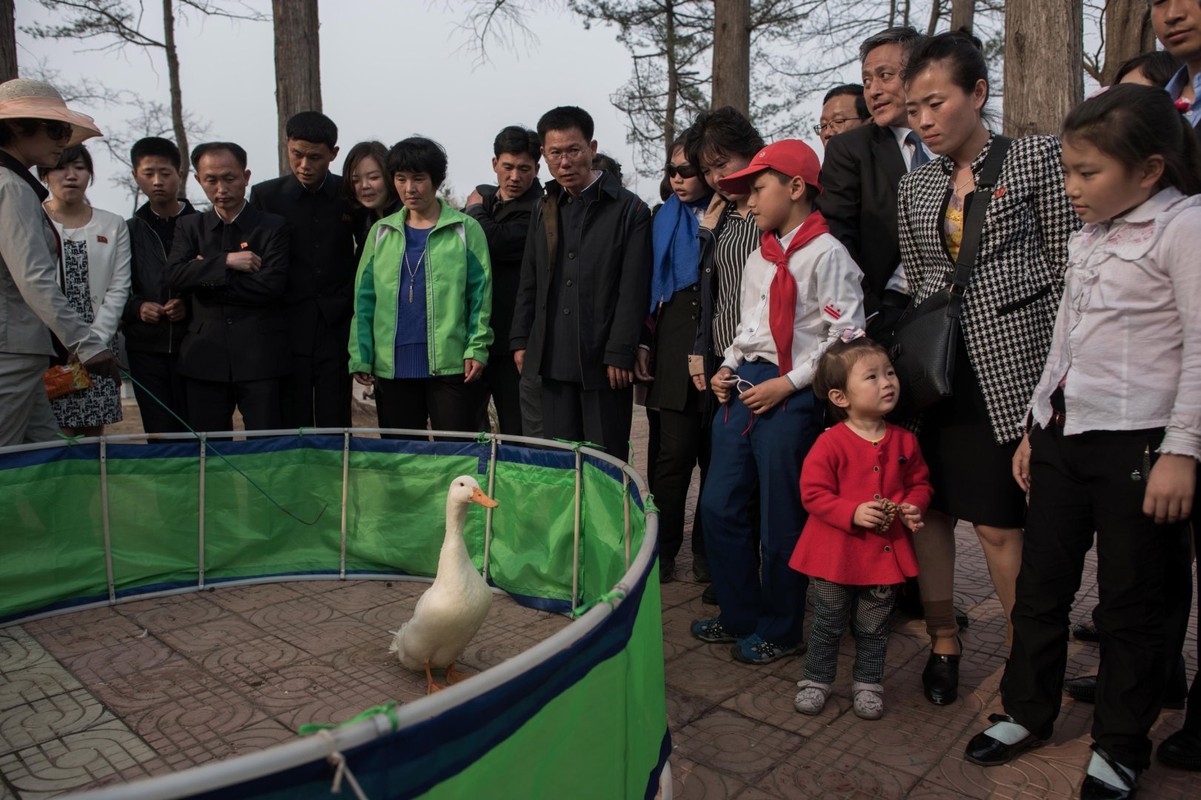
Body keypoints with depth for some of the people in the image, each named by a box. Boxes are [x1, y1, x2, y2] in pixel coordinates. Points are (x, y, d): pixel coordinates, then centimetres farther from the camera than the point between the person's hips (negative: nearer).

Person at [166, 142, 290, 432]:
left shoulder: (274, 226, 2)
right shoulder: (189, 227, 14)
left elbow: (271, 285, -12)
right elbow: (174, 275, -2)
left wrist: (205, 276, -6)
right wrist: (226, 261, -13)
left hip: (259, 358, -3)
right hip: (204, 358, 4)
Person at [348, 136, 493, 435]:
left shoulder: (465, 229, 2)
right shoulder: (381, 232, 11)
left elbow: (480, 293, 0)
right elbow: (364, 298, 9)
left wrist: (477, 348, -10)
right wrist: (361, 356, 1)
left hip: (450, 364, -3)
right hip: (392, 366, 3)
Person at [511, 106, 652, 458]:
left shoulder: (629, 209, -4)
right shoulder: (545, 209, 14)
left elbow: (633, 291, -9)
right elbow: (529, 282, 17)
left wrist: (620, 354, -13)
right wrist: (521, 341, 10)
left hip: (603, 362, -5)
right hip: (553, 359, 5)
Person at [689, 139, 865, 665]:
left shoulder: (826, 254, -8)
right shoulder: (758, 258, 17)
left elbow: (845, 336, -14)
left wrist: (787, 384, -17)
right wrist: (727, 368, 9)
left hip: (789, 399, -8)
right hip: (741, 389, 8)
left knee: (780, 521, 1)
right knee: (718, 505, 9)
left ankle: (779, 630, 20)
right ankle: (740, 615, 26)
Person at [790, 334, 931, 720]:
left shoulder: (904, 441, -1)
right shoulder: (830, 443, -15)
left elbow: (920, 483, 12)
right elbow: (813, 492, -15)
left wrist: (913, 506, -8)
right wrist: (852, 513, -25)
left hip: (884, 550, 4)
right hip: (836, 551, -3)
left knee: (873, 628, 17)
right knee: (828, 625, 12)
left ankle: (868, 684, 35)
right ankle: (816, 680, 30)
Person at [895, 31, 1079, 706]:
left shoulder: (1038, 158, 0)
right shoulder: (916, 188, 13)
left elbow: (1067, 269, -2)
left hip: (1008, 370, -4)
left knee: (1000, 522, -2)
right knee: (929, 509, 6)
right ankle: (943, 643, 23)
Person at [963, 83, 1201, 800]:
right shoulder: (1089, 236, 15)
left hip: (1136, 443, -7)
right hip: (1062, 435, 7)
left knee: (1129, 603, 6)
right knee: (1040, 584, 13)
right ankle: (1027, 712, 30)